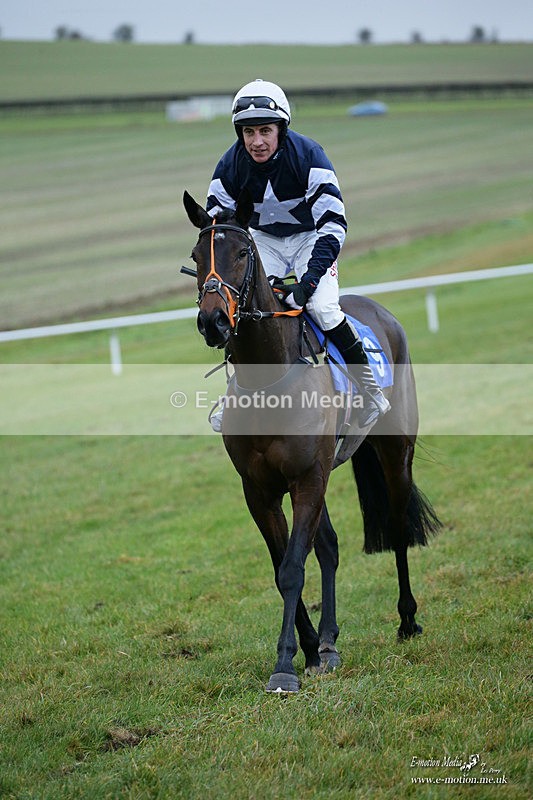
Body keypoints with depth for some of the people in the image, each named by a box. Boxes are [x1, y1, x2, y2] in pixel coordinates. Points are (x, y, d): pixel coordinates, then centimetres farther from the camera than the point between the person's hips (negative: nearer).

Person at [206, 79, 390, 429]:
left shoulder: (309, 156, -28)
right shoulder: (230, 167, -18)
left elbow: (333, 225, -29)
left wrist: (309, 280, -38)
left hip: (310, 237, -3)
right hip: (264, 239, 3)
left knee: (322, 307, -23)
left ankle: (370, 389, -7)